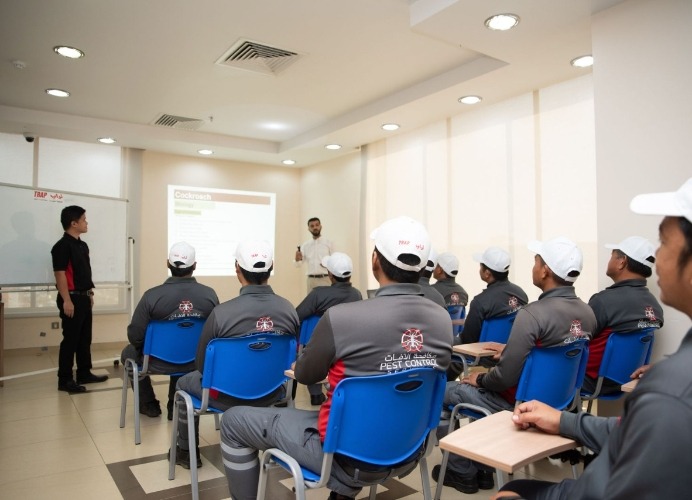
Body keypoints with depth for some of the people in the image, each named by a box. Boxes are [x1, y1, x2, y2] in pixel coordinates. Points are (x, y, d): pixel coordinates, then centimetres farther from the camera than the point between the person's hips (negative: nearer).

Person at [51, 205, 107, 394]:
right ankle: (65, 380, 7)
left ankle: (84, 373, 25)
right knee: (70, 340, -3)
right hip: (72, 298, -9)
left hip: (84, 297, 9)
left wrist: (90, 293, 19)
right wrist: (66, 301, -21)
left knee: (85, 339, 15)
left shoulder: (83, 245, 13)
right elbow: (60, 274, -19)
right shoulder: (62, 246, -14)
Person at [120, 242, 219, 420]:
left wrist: (146, 350, 7)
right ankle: (175, 404, 36)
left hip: (159, 364, -2)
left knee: (129, 352, 30)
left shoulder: (152, 295, -22)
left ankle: (149, 404, 38)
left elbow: (135, 336, -15)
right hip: (196, 363, 2)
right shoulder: (210, 294, -15)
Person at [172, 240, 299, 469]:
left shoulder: (221, 312, -25)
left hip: (229, 397, -3)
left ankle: (186, 452, 41)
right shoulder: (290, 310, -14)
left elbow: (202, 366, -10)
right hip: (273, 394, 4)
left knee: (185, 382, 27)